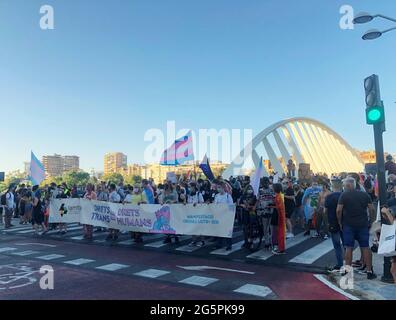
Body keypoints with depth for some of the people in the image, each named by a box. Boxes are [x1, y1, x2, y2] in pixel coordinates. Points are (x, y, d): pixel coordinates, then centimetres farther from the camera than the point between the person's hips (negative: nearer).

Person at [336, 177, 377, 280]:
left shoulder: (344, 195, -5)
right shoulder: (365, 194, 5)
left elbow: (339, 210, -11)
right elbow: (372, 209, 1)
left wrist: (340, 223, 1)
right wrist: (370, 221, 13)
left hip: (348, 225, -2)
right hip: (363, 225, 2)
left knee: (349, 248, 4)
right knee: (365, 247, 7)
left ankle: (347, 270, 9)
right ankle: (369, 271, 10)